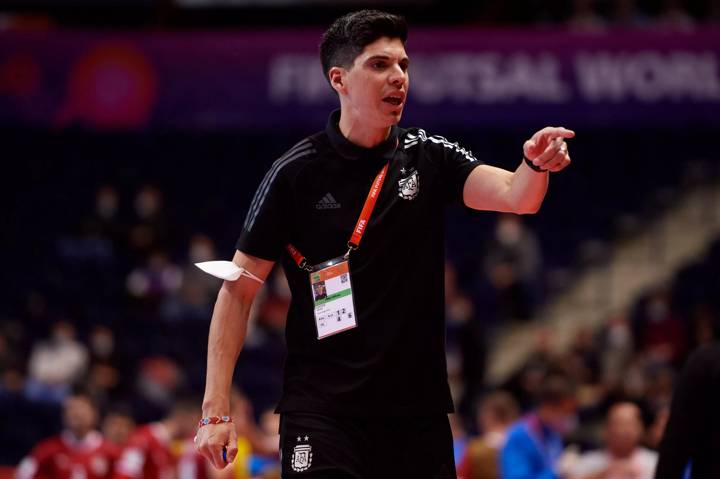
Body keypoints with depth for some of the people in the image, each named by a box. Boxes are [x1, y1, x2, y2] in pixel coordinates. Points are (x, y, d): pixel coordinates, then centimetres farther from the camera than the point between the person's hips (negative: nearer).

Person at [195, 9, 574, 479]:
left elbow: (515, 195, -10)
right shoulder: (295, 174, -5)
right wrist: (216, 411, -8)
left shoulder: (427, 156, 5)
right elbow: (238, 292, -2)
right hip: (322, 413, -3)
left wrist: (536, 165, -35)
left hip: (418, 411, 3)